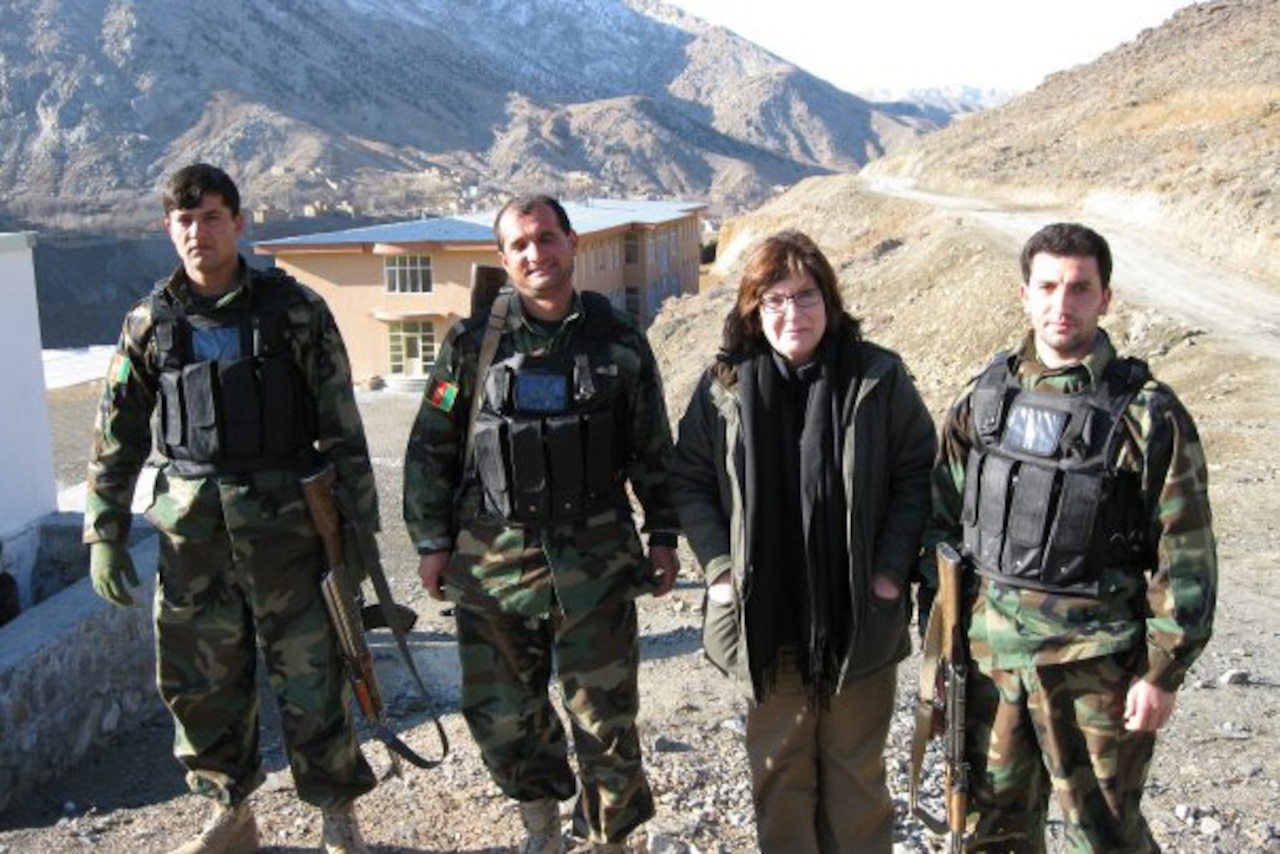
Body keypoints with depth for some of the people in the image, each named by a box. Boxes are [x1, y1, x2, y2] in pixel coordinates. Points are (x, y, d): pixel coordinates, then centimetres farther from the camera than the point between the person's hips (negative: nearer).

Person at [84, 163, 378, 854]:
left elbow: (341, 426, -3)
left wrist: (358, 523, -4)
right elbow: (117, 436, 10)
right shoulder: (151, 322, 5)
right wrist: (105, 534, 6)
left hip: (282, 521, -3)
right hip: (190, 530, 3)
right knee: (199, 683, 12)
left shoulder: (294, 310, -4)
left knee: (308, 679, 3)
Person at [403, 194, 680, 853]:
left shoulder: (618, 340, 1)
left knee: (605, 717, 6)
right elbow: (430, 449, 4)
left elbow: (654, 449, 9)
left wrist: (664, 537, 8)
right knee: (500, 715, 12)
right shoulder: (473, 342, -1)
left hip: (595, 562, 0)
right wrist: (432, 542, 2)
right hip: (493, 562, 1)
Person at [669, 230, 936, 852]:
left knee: (855, 766, 15)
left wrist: (891, 568, -8)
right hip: (764, 615, 1)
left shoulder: (877, 377, -6)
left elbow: (917, 475, 0)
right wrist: (719, 567, -5)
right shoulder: (726, 384, -2)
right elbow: (688, 480, 5)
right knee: (777, 766, 14)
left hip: (858, 614, -1)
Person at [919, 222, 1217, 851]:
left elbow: (1185, 558, -7)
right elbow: (942, 512, 10)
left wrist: (1162, 674, -8)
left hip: (1092, 658, -4)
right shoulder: (985, 396, 4)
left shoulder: (1147, 414, -8)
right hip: (988, 650, 4)